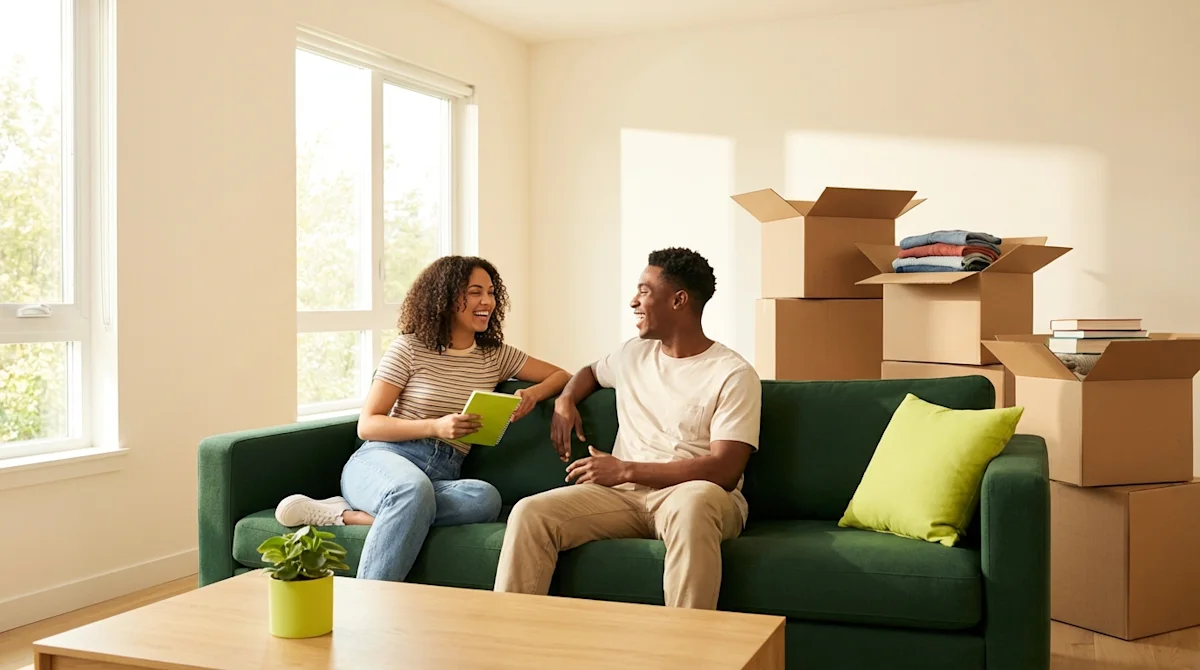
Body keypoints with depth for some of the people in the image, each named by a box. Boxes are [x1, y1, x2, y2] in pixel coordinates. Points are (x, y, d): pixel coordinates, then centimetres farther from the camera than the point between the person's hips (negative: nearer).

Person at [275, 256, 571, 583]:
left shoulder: (496, 356, 16)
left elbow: (562, 376, 20)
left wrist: (534, 393, -4)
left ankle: (347, 514, -28)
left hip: (442, 478, 4)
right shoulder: (409, 348, 4)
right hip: (381, 461, -4)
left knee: (486, 498, -34)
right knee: (415, 489, -42)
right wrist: (436, 426, -16)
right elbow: (367, 425, -1)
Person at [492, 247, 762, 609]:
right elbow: (590, 371, 42)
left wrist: (626, 470, -12)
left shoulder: (734, 375, -3)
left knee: (694, 502, -43)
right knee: (530, 511, -22)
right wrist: (564, 400, 16)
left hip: (688, 494, -4)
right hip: (623, 495, 5)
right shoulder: (633, 354, 18)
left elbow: (725, 471, -12)